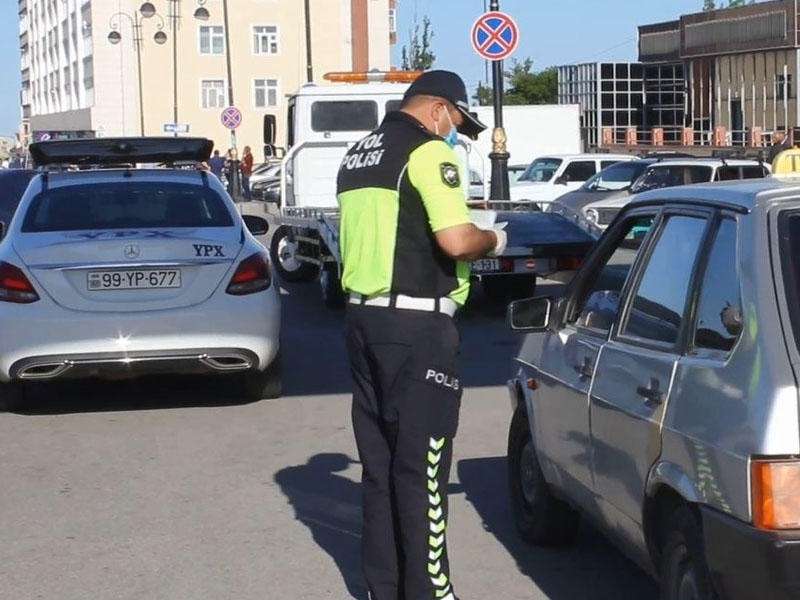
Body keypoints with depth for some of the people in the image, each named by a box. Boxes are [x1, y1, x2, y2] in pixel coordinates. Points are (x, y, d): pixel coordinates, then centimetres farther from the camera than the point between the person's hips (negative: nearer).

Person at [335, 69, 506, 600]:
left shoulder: (359, 155, 16)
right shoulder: (429, 152, -10)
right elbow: (457, 240, -19)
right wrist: (493, 241, 0)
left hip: (364, 315, 8)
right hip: (416, 323, -8)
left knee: (379, 457, 13)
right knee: (422, 461, -3)